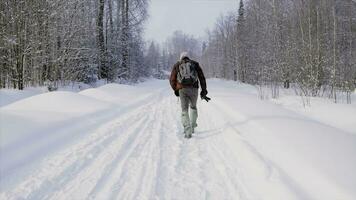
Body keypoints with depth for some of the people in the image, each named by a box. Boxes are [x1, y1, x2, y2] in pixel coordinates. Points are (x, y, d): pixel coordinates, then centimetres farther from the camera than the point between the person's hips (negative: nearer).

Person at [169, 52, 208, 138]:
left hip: (182, 90, -1)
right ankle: (192, 126, 32)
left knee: (184, 110, 4)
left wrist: (175, 90, 26)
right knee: (193, 107, 26)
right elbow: (202, 78, 8)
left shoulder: (177, 65, 14)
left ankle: (188, 132, -11)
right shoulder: (195, 64, 15)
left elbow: (172, 80, 11)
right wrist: (204, 91, 10)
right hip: (194, 89, 1)